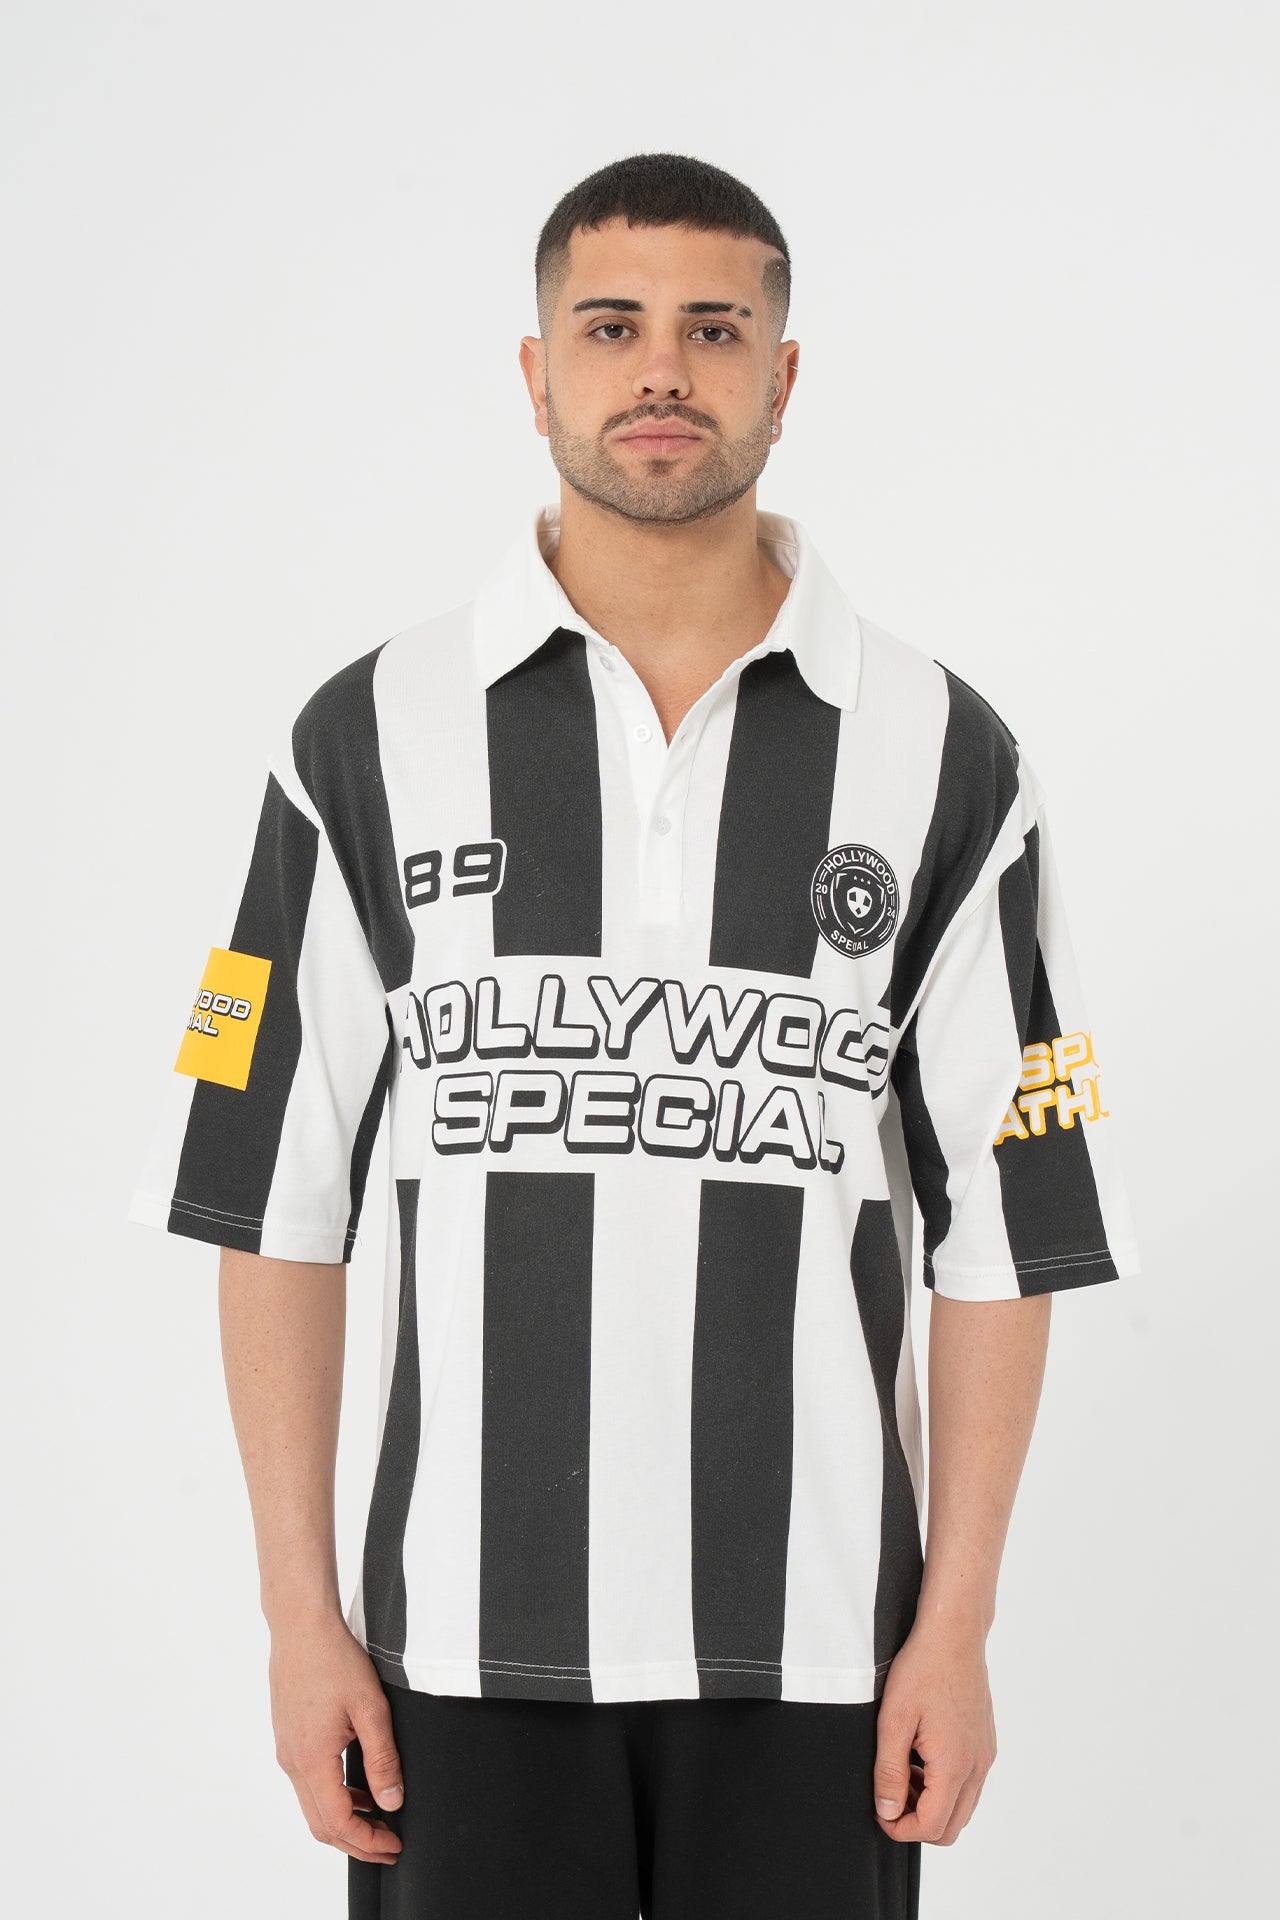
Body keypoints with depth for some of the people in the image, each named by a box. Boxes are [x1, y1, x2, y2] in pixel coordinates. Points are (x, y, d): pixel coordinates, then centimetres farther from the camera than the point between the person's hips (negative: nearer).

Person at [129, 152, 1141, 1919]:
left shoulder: (944, 760, 0)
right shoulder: (372, 741, 0)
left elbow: (1004, 1227, 2)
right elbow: (275, 1199, 2)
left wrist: (957, 1628, -3)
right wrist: (301, 1614, -2)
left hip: (813, 1639, 0)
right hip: (469, 1638, 0)